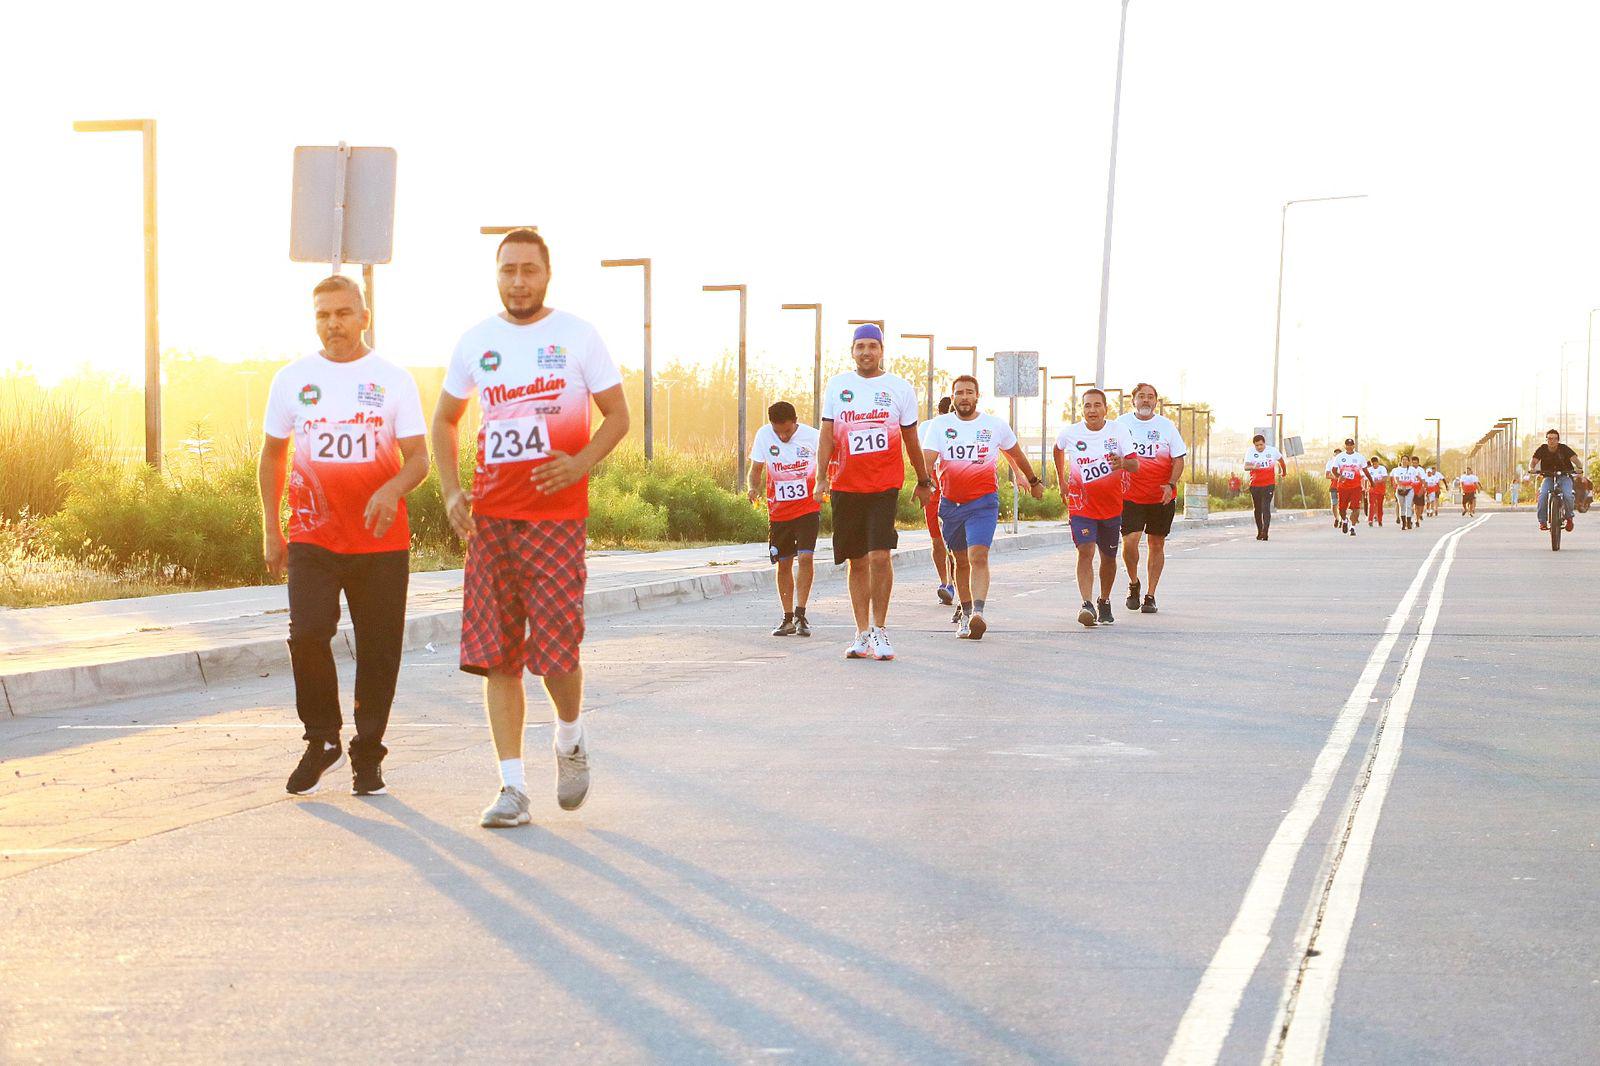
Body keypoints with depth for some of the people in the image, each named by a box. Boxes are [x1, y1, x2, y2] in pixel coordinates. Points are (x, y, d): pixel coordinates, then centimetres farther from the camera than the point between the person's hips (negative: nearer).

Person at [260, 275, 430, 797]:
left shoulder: (394, 381, 3)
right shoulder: (292, 379, 8)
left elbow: (418, 457, -1)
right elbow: (272, 456, 16)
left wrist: (393, 489, -23)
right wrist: (271, 530, 11)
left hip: (382, 539, 0)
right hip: (312, 537, 0)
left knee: (378, 650, 3)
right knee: (307, 632, -15)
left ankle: (368, 755, 18)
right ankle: (322, 741, 5)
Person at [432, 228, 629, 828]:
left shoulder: (577, 337, 1)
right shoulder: (475, 343, 9)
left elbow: (617, 416, 4)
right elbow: (445, 421, 19)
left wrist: (579, 465, -14)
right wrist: (451, 492, 5)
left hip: (557, 514, -3)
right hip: (490, 515, 3)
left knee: (556, 647, -7)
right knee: (496, 653, -1)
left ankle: (570, 735, 25)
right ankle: (513, 787, 4)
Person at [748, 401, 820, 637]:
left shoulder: (812, 436, -10)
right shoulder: (764, 435, -6)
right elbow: (756, 468, 3)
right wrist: (754, 488, -18)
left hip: (808, 509, -2)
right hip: (778, 511, 2)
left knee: (805, 558, -16)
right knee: (783, 564, 6)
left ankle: (800, 614, -9)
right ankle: (788, 618, 16)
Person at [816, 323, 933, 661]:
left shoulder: (900, 388, 3)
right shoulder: (836, 385, 8)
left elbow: (911, 441, 11)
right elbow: (827, 436, 9)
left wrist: (923, 482, 18)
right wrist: (822, 477, -1)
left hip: (885, 485, -2)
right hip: (846, 485, 2)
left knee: (879, 556, -14)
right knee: (857, 561, 7)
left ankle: (880, 630, -3)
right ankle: (862, 634, 15)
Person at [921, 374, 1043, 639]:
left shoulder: (995, 425, 2)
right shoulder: (940, 424, 1)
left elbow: (1017, 455, 19)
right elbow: (927, 458, -12)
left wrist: (1034, 481, 31)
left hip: (983, 501, -2)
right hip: (950, 502, 2)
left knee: (978, 557, -19)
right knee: (961, 560, 13)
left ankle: (978, 613, -30)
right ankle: (966, 615, 24)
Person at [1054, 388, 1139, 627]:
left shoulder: (1118, 431, -9)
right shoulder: (1069, 433, -6)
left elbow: (1135, 465, -17)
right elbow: (1058, 449, 19)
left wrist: (1123, 463, -40)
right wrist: (1061, 480, 21)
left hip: (1112, 505, 1)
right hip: (1082, 506, -1)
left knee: (1108, 557, 14)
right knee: (1086, 551, -20)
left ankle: (1104, 602, 35)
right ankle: (1087, 605, -28)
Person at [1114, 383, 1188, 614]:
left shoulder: (1166, 426, 3)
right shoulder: (1121, 424, 1)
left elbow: (1178, 459, 4)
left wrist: (1171, 484, -11)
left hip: (1161, 497, 1)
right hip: (1130, 496, -1)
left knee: (1157, 545, 5)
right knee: (1130, 541, -14)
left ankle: (1150, 595, 16)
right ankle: (1133, 584, 12)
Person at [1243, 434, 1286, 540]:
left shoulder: (1272, 451, -2)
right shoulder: (1250, 451, -4)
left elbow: (1281, 460, 19)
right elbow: (1245, 466, -15)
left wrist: (1284, 472, 33)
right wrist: (1253, 466, -37)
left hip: (1269, 484, -2)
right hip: (1255, 485, 2)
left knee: (1266, 508, -15)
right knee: (1258, 509, 11)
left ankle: (1265, 532, -21)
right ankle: (1259, 532, 24)